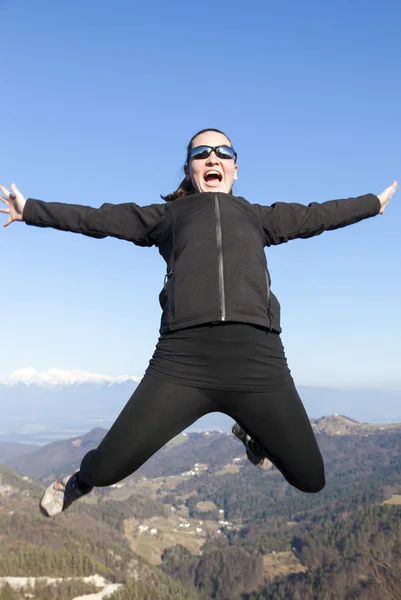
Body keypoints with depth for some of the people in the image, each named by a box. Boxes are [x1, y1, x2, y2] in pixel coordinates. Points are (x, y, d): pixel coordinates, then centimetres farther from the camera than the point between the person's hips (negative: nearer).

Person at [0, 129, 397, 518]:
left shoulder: (259, 216, 24)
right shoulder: (168, 216, 20)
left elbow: (316, 216, 34)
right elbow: (98, 219, 21)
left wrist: (375, 202, 44)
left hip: (257, 359, 2)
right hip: (184, 358, -2)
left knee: (310, 479, 6)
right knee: (107, 468, -6)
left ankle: (250, 429, 39)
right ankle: (78, 483, 34)